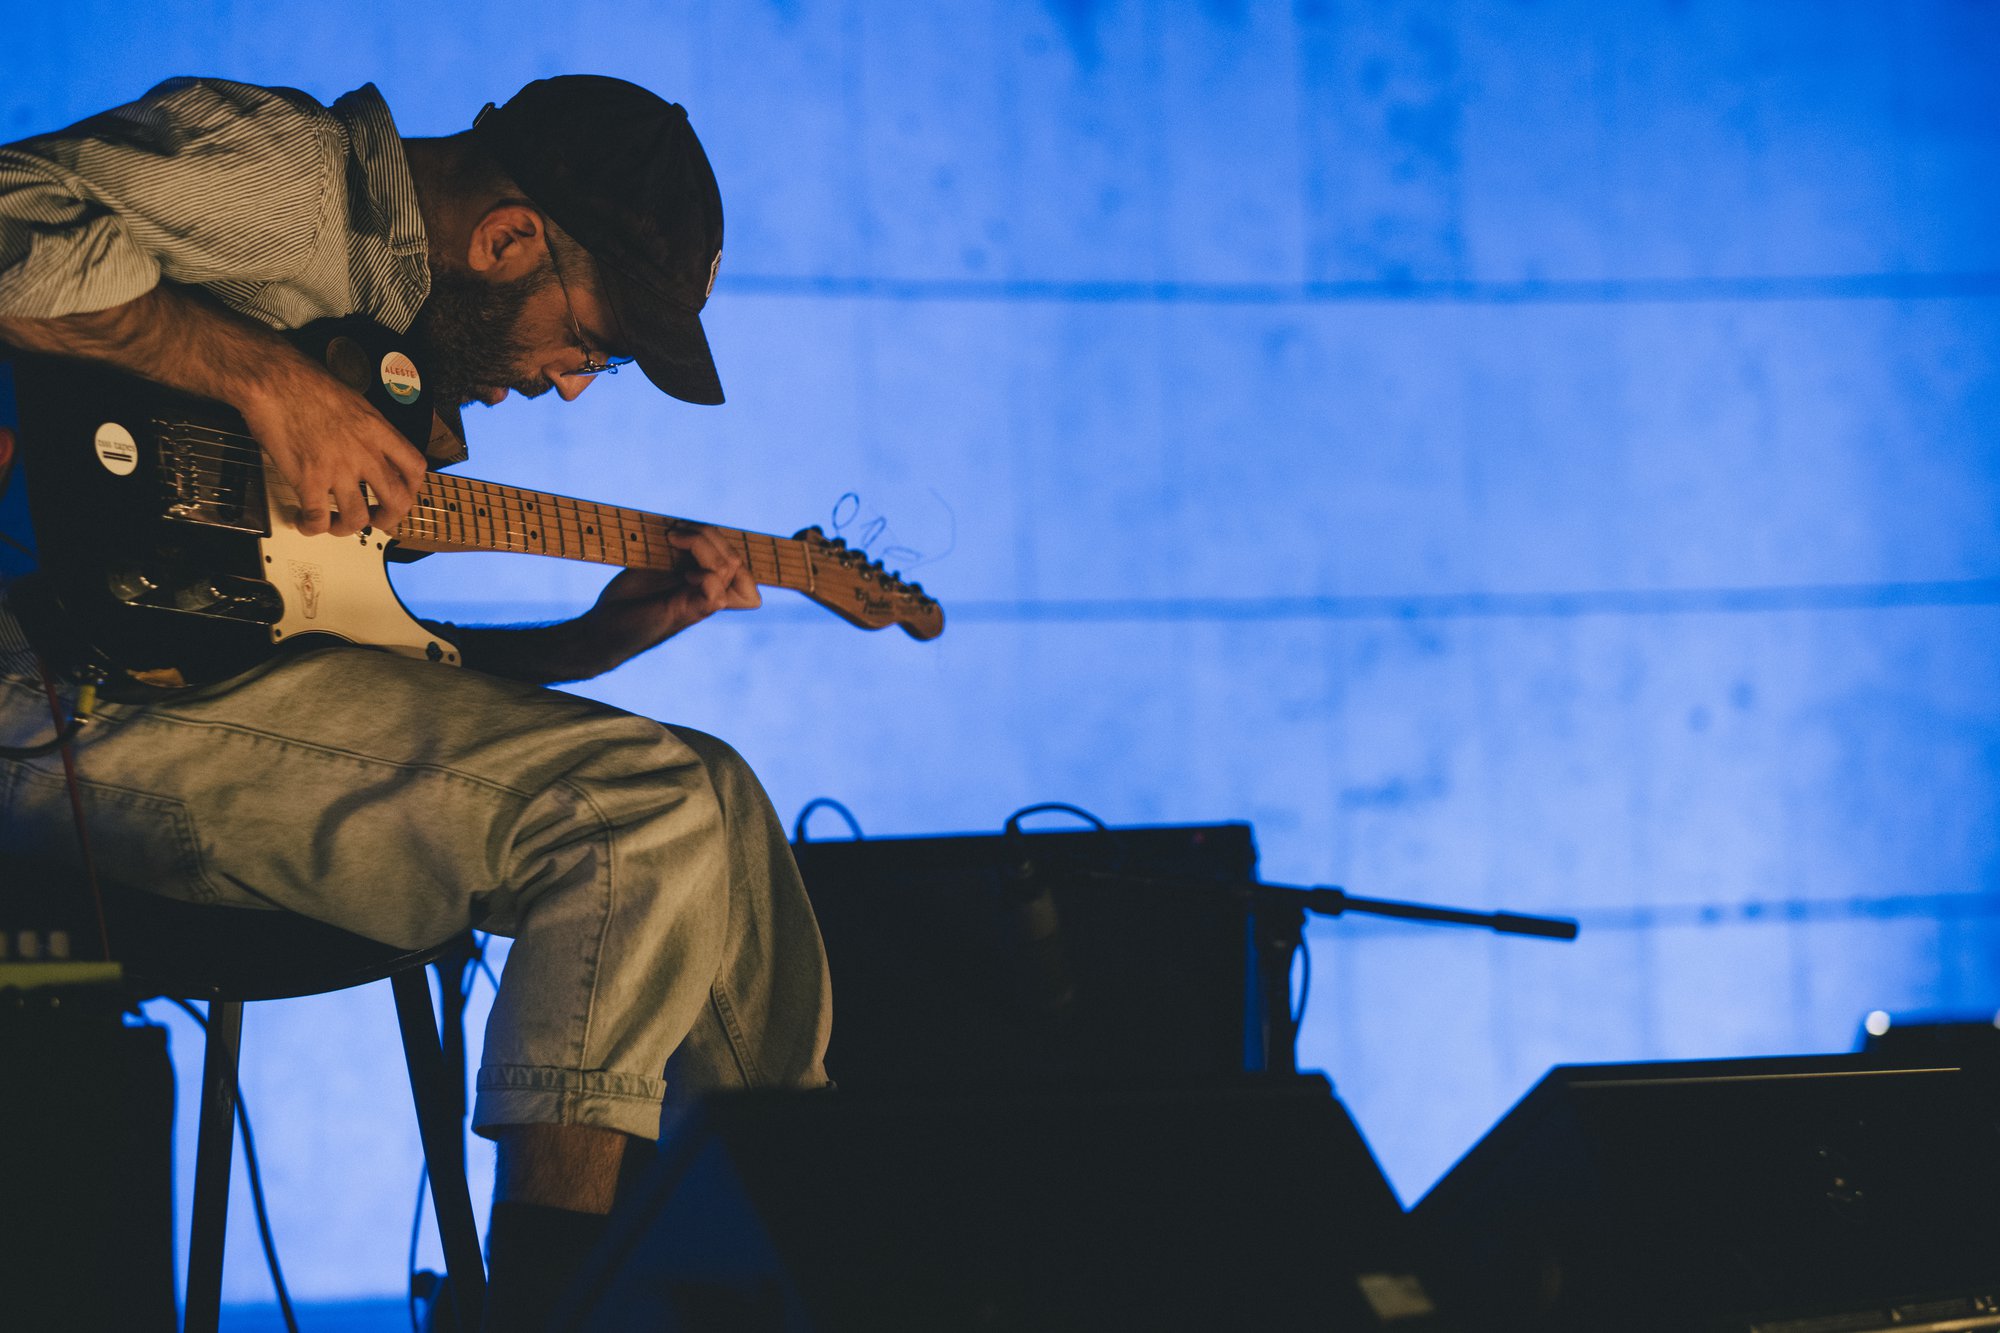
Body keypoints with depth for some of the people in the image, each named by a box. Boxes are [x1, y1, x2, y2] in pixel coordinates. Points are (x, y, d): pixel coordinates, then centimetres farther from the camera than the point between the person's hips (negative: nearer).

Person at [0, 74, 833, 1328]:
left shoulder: (403, 313, 22)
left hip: (237, 677, 10)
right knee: (647, 813, -20)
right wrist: (269, 377, -22)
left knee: (714, 798, 7)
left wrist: (599, 638, 15)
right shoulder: (275, 170, -6)